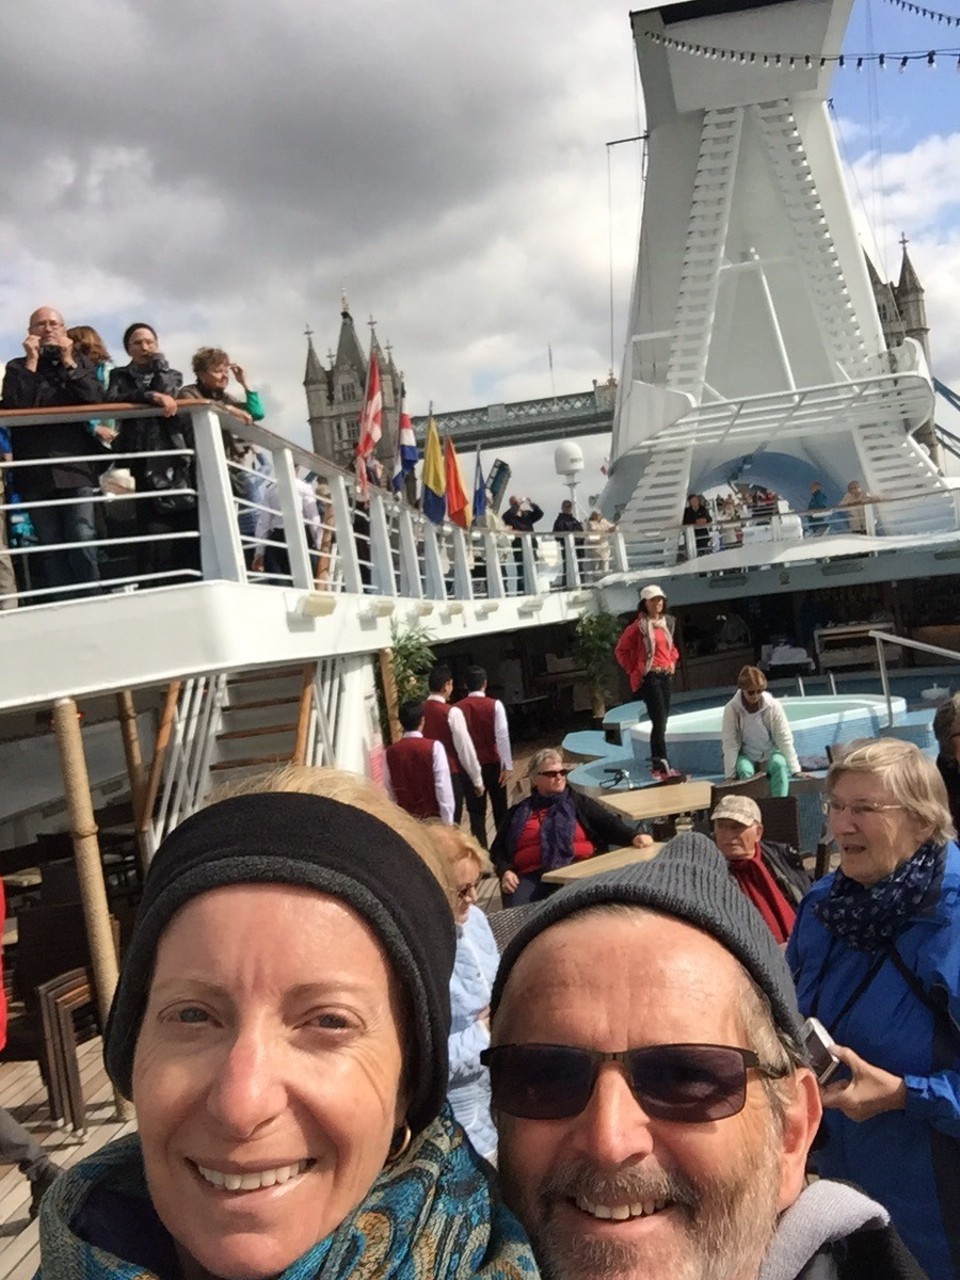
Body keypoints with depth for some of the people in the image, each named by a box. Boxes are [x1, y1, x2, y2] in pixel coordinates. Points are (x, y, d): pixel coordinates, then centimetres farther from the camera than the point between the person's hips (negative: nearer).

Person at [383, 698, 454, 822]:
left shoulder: (390, 752, -4)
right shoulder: (434, 747, -13)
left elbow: (389, 792, 2)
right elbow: (443, 788, -14)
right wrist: (448, 822, -8)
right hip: (433, 816, -3)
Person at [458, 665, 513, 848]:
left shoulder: (458, 708, -4)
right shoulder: (494, 705, -9)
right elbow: (502, 736, -14)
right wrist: (508, 765, -11)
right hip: (493, 764, -1)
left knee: (476, 811, 6)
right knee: (500, 809, 15)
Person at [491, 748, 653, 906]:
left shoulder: (578, 802, 20)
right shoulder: (518, 812, 23)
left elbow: (609, 823, 7)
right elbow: (498, 849, 22)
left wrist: (634, 836, -13)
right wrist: (505, 871, 0)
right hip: (531, 876, 1)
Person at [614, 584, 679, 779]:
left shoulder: (668, 622, 10)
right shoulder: (639, 626, -10)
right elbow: (621, 650, -4)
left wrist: (673, 661, 10)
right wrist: (633, 670, -5)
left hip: (665, 675, 7)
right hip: (648, 677, -7)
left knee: (663, 719, 11)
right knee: (659, 720, -12)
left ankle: (657, 762, 21)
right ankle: (661, 765, -12)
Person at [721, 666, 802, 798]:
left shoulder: (773, 705, -15)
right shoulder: (732, 709, -18)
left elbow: (785, 739, -12)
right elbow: (730, 744, -16)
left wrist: (795, 770, -14)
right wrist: (730, 775, -17)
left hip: (771, 753, 1)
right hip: (746, 756, -1)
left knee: (779, 764, -31)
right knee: (745, 771, -33)